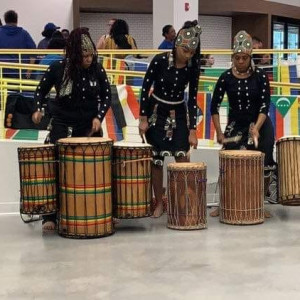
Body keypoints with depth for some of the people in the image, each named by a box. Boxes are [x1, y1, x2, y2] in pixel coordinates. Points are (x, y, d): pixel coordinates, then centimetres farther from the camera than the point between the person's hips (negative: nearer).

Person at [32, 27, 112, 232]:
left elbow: (107, 96, 3)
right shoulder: (58, 69, -10)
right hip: (62, 124, -1)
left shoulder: (97, 69, -8)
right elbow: (42, 90, 6)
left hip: (89, 125, 2)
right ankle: (50, 216, 1)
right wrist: (38, 109, -8)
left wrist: (99, 117, -10)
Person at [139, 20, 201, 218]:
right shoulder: (160, 60, -19)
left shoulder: (193, 67, -11)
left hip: (179, 113, 2)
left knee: (182, 156, -7)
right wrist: (143, 119, -11)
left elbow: (192, 98, -6)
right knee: (157, 159, 1)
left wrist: (193, 130, -9)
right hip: (156, 112, -2)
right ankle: (159, 203, 14)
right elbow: (145, 89, -10)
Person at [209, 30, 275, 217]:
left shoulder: (260, 76, -9)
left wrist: (256, 128, -27)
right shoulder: (226, 78, -7)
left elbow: (265, 105, -13)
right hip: (235, 125, 1)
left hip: (260, 125, -1)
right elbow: (215, 106, -3)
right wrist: (219, 132, -11)